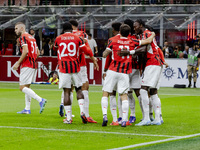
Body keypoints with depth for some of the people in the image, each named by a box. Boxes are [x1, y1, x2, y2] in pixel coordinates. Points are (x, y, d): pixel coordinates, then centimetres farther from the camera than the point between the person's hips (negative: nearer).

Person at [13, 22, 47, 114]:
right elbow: (38, 53, 19)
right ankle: (27, 109, 13)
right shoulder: (31, 37, 19)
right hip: (33, 65, 9)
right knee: (26, 87, 14)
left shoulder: (23, 37, -9)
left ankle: (40, 100, -20)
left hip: (27, 65, -9)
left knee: (22, 87, -9)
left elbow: (26, 51, -22)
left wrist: (18, 63, -16)